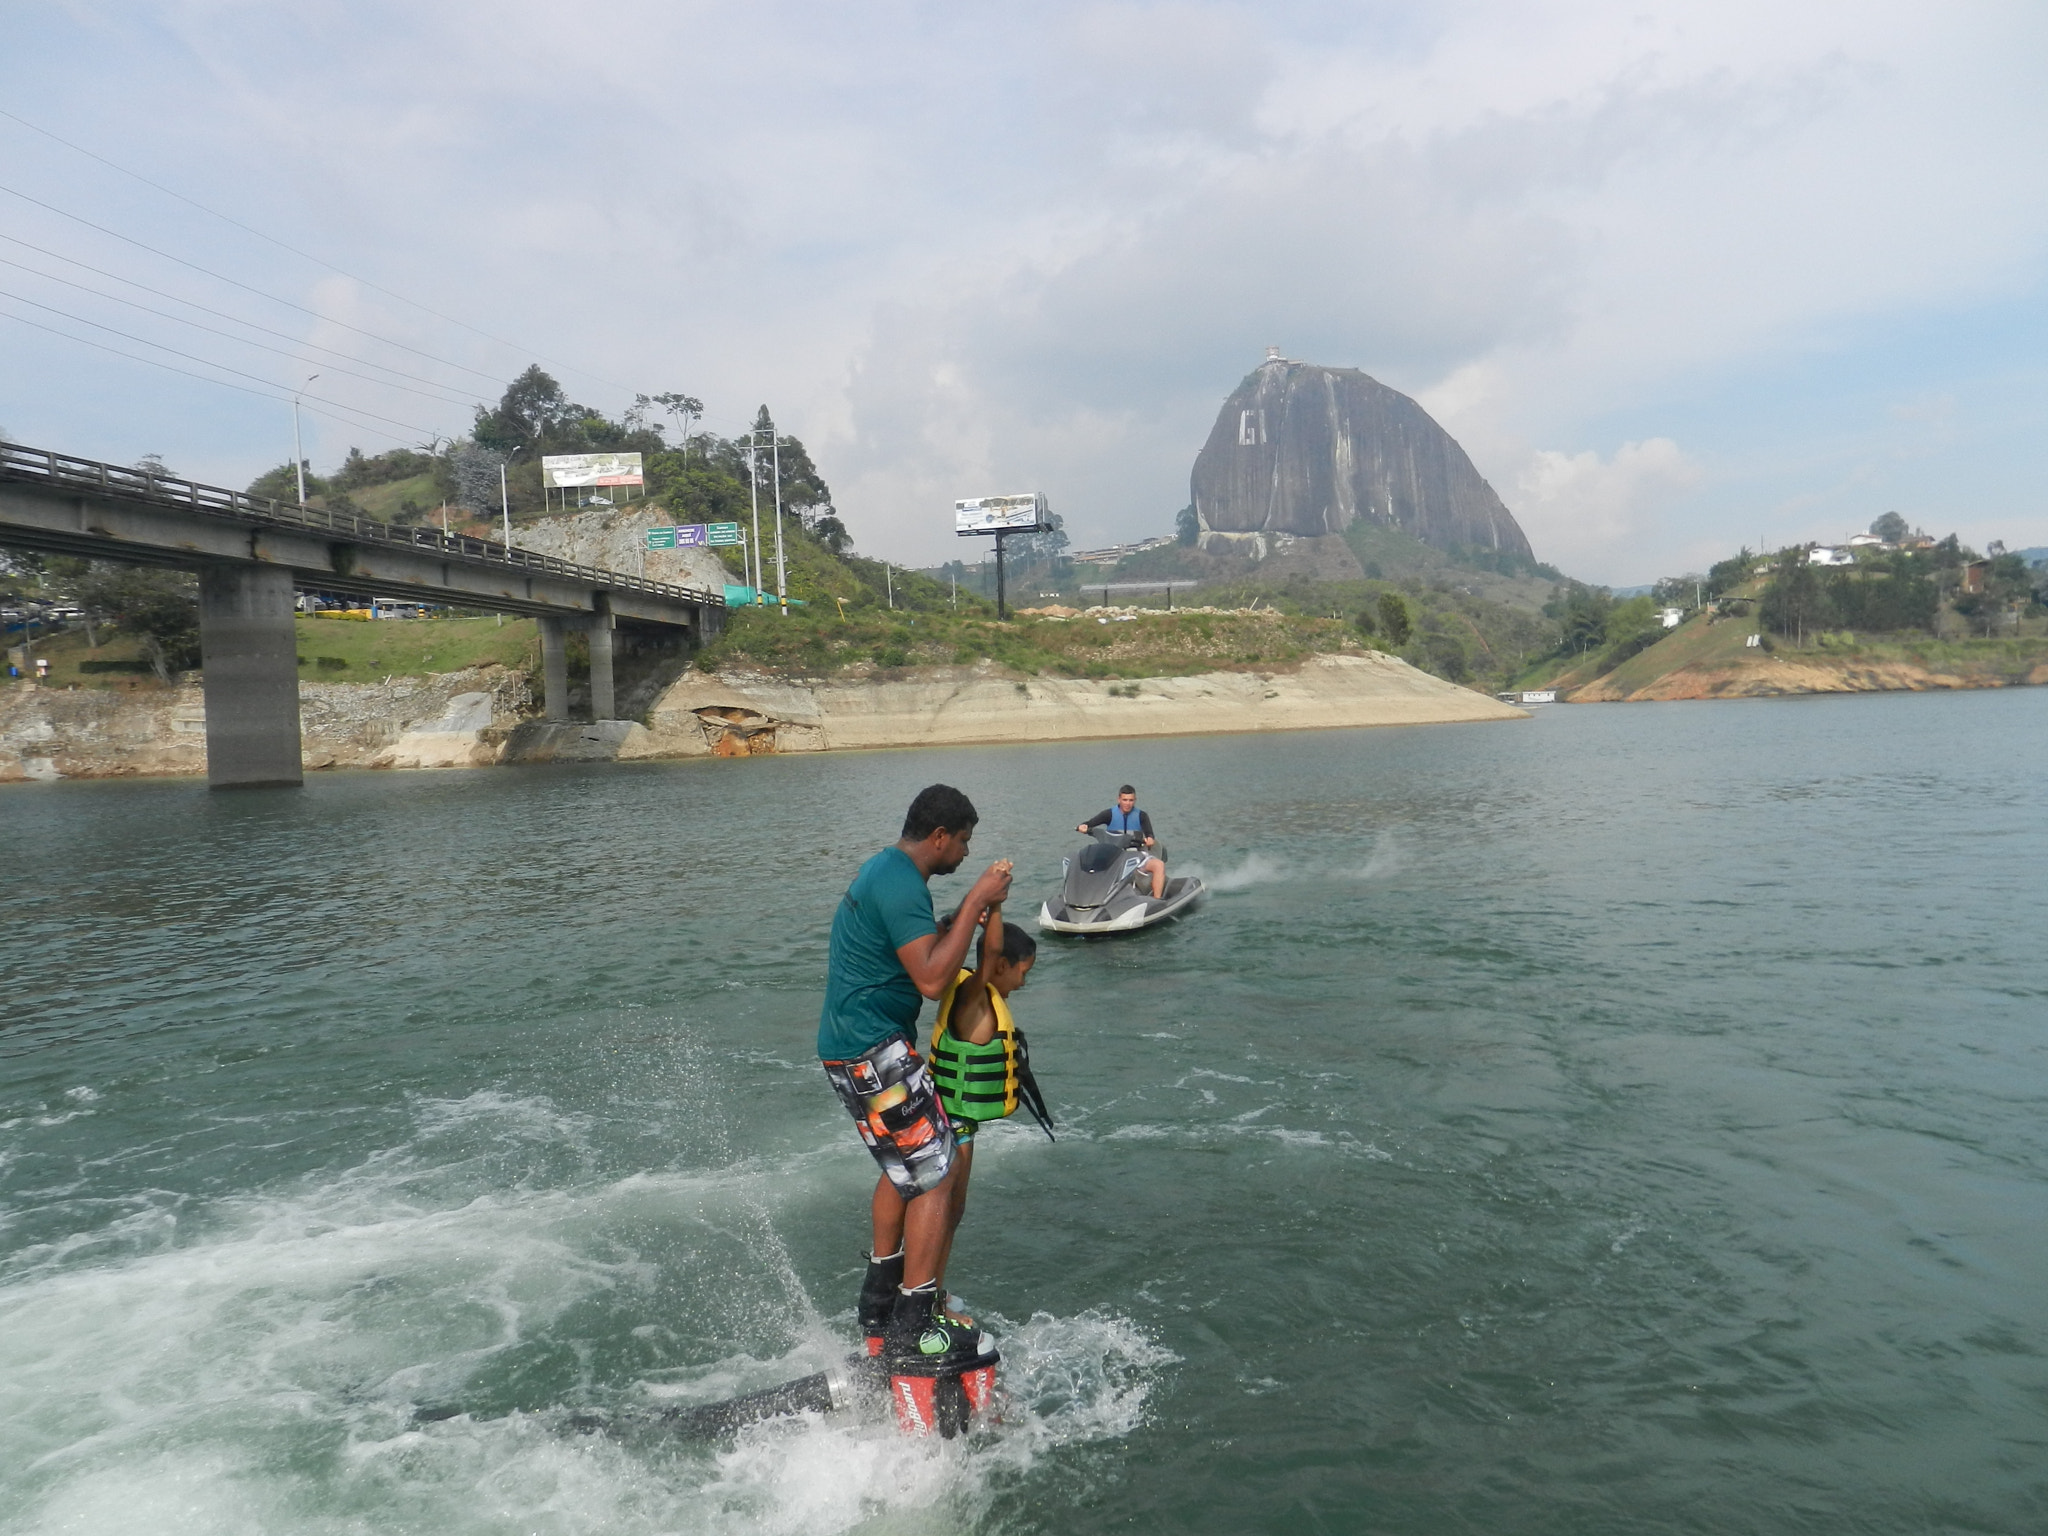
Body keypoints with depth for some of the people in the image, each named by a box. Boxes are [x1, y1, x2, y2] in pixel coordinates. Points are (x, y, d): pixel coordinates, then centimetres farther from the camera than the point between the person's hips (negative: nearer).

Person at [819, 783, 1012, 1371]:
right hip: (873, 1051, -11)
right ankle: (911, 1329, -4)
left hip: (853, 1046, 11)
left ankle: (879, 1301, 31)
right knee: (936, 1174, -7)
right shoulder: (901, 883, -20)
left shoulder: (885, 870, 14)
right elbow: (932, 979, -26)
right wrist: (974, 904, -21)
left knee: (904, 1167, 21)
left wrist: (970, 913, 16)